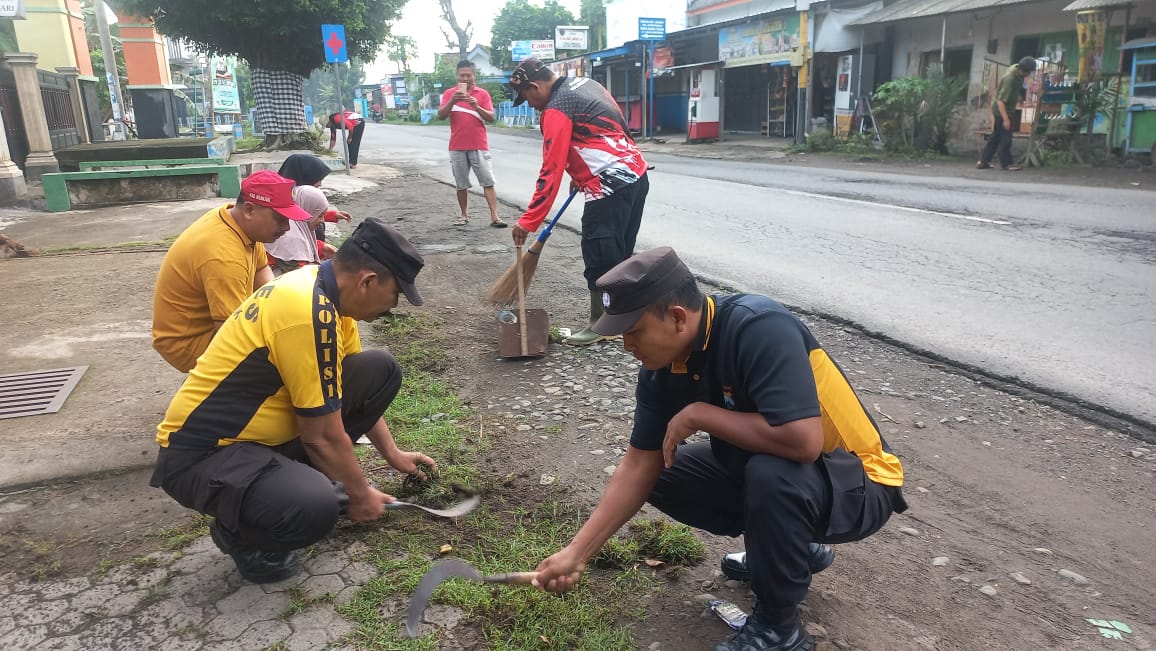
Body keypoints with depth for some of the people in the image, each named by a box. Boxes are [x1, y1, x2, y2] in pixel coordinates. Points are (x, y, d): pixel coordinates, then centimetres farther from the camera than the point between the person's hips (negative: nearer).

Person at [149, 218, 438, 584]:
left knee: (381, 371, 1)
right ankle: (237, 532, -2)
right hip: (200, 454, -9)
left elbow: (358, 390, 16)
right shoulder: (310, 313, -29)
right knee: (315, 508, -37)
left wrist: (392, 454, 21)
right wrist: (360, 494, -4)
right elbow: (323, 436, -20)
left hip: (259, 431, 9)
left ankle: (309, 477, 12)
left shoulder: (323, 290, 1)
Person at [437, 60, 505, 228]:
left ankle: (494, 216, -6)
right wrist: (452, 101, -21)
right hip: (457, 147, 1)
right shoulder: (449, 93, 5)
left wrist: (476, 106, -20)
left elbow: (491, 118, -4)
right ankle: (464, 215, 19)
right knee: (461, 184, 7)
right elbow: (440, 116, -6)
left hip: (479, 146, -1)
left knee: (488, 181, -5)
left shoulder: (482, 93, 4)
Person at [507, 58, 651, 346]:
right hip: (636, 174, 10)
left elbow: (550, 173, -14)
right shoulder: (585, 84, 14)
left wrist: (528, 222, -11)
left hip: (611, 186, -10)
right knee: (620, 255, 15)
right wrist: (581, 172, 25)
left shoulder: (556, 111, -12)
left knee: (598, 257, -2)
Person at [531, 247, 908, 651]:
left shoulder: (759, 329, -31)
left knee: (770, 474, -36)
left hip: (856, 484, -7)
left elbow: (801, 440, -40)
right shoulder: (662, 367, -8)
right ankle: (790, 547, 17)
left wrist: (699, 414, -27)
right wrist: (577, 554, -7)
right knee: (661, 475, 1)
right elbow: (639, 467, -3)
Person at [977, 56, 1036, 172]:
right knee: (1006, 137, -3)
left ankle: (983, 161, 16)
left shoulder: (1017, 69, -3)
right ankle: (1006, 164, 5)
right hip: (1001, 109, -9)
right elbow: (1000, 101, -30)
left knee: (996, 136, 12)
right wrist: (1005, 119, -30)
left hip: (999, 109, 9)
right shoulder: (1010, 79, -28)